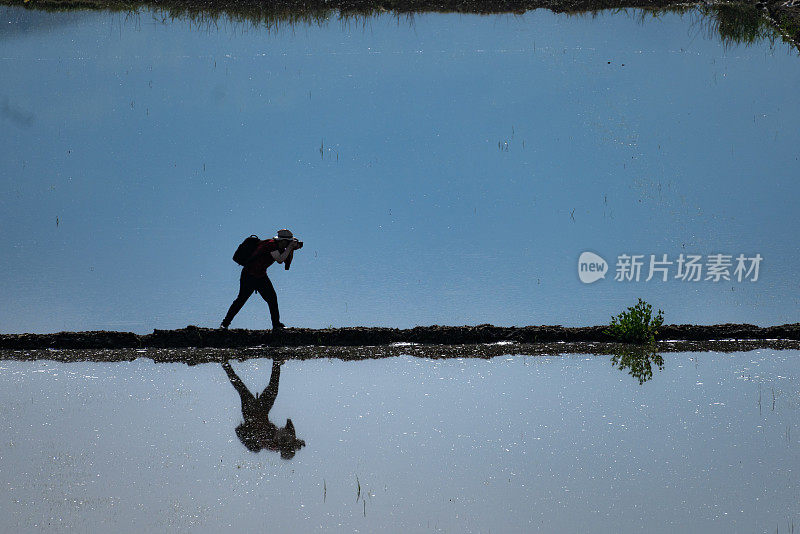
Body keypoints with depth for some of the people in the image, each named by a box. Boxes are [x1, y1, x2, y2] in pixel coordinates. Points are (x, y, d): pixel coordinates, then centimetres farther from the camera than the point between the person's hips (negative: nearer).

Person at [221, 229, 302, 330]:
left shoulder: (280, 247, 5)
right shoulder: (271, 245, -21)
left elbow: (287, 262, 11)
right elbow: (280, 259, -30)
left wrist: (292, 249, -3)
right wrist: (289, 247, -22)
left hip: (261, 276, 9)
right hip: (249, 275, -9)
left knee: (272, 298, 2)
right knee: (241, 299, -7)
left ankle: (276, 324, 8)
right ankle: (225, 323, -1)